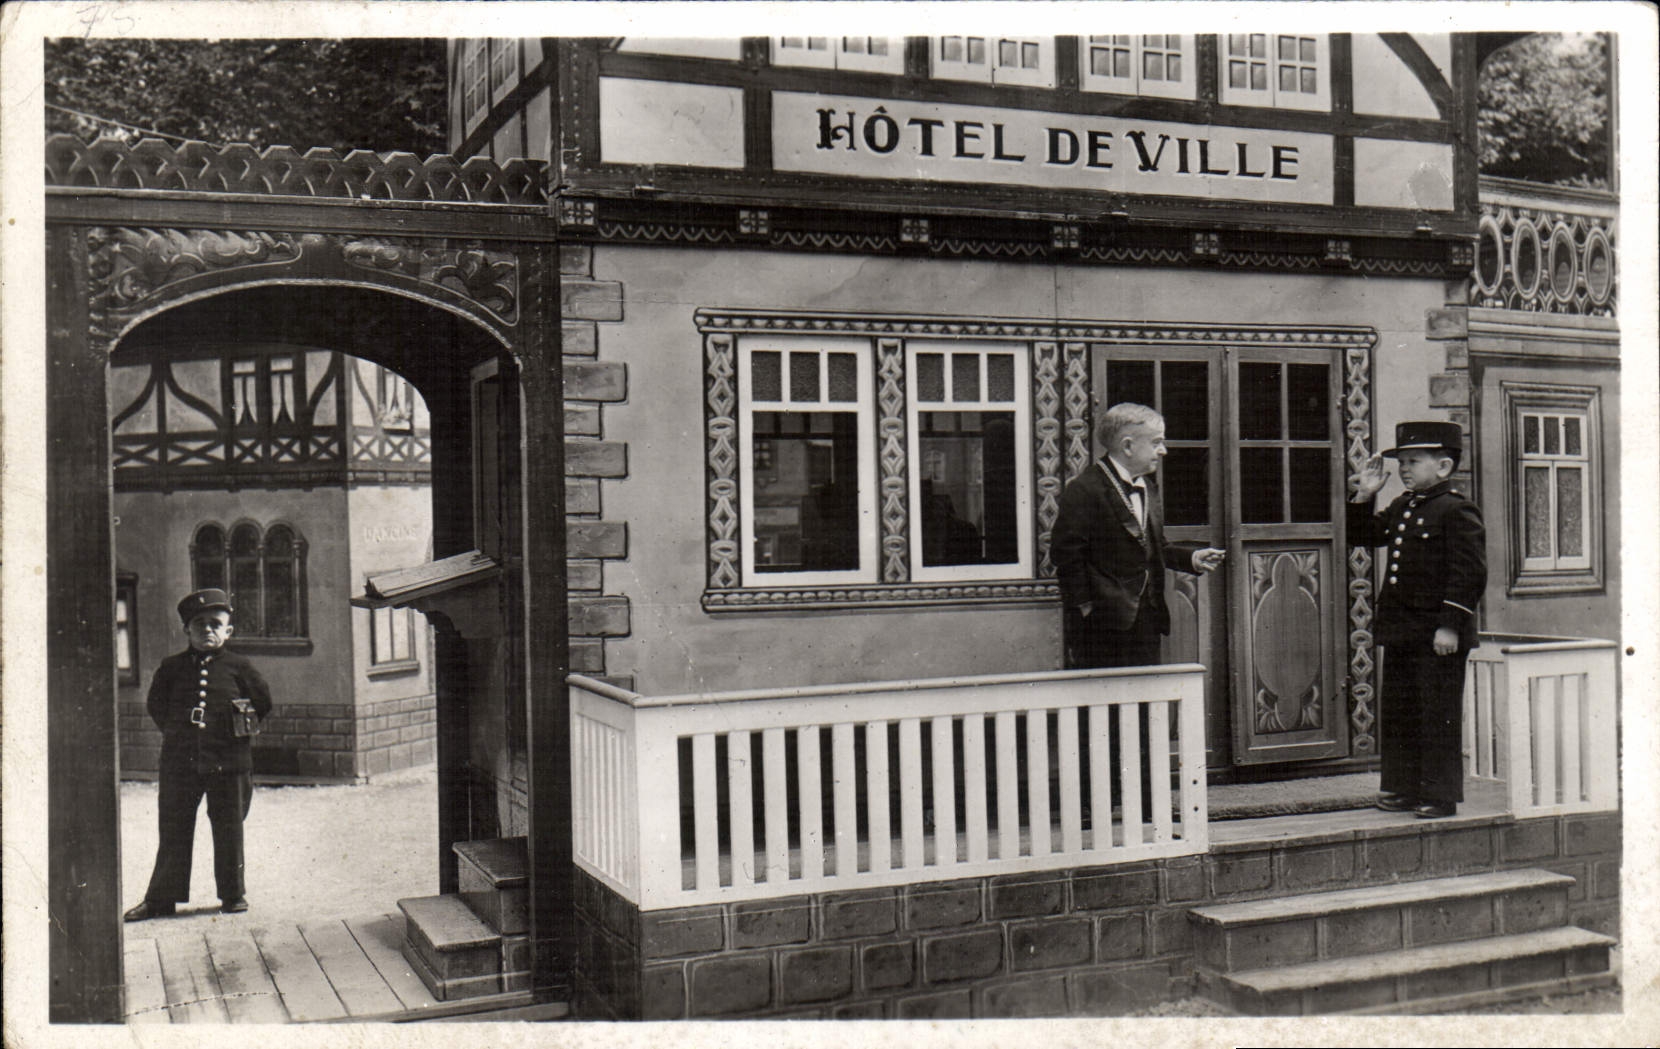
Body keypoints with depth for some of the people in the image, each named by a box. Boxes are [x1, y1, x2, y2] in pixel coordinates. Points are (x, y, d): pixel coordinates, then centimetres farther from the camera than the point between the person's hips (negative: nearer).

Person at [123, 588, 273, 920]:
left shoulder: (238, 667, 0)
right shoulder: (171, 668, 5)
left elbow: (264, 702, 9)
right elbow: (155, 705, 18)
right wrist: (174, 732, 12)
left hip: (227, 760, -1)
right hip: (179, 761, 2)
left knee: (228, 829, 6)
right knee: (173, 830, 7)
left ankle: (233, 893, 19)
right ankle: (161, 897, 16)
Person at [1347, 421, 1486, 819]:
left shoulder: (1458, 511, -12)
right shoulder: (1400, 507, 14)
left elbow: (1470, 573, -18)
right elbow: (1363, 535, 23)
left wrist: (1450, 625, -21)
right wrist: (1364, 496, 8)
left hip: (1437, 636, -9)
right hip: (1399, 632, 9)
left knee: (1438, 715, -1)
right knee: (1396, 711, 13)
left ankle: (1440, 795, 8)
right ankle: (1403, 787, 24)